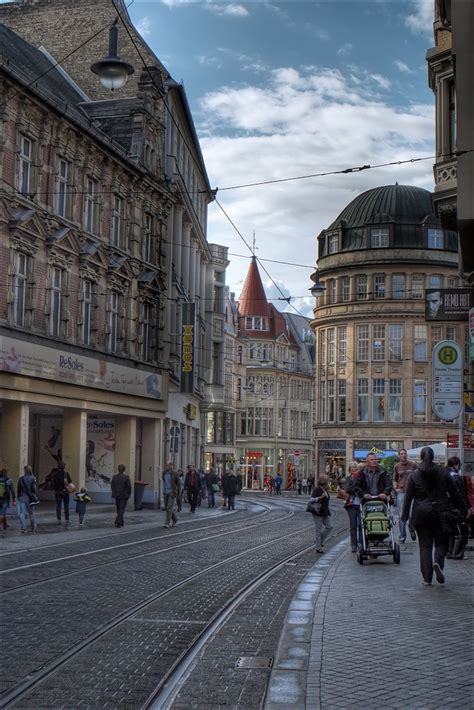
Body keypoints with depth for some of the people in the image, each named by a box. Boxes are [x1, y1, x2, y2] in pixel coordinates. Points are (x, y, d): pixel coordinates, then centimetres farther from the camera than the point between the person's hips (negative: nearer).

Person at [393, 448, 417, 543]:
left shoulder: (413, 465, 4)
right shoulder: (397, 466, 10)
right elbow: (394, 479, 20)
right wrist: (395, 488, 3)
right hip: (401, 492, 2)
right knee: (401, 515, 0)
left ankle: (412, 530, 21)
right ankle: (402, 535, 9)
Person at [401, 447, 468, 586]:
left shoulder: (414, 475, -1)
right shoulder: (443, 472, 0)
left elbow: (408, 497, -2)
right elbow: (454, 494, 2)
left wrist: (405, 515, 5)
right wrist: (463, 509, 10)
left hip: (421, 513, 0)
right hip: (440, 513, 0)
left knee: (425, 545, 7)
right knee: (441, 541, 12)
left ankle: (427, 578, 5)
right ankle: (438, 563, -18)